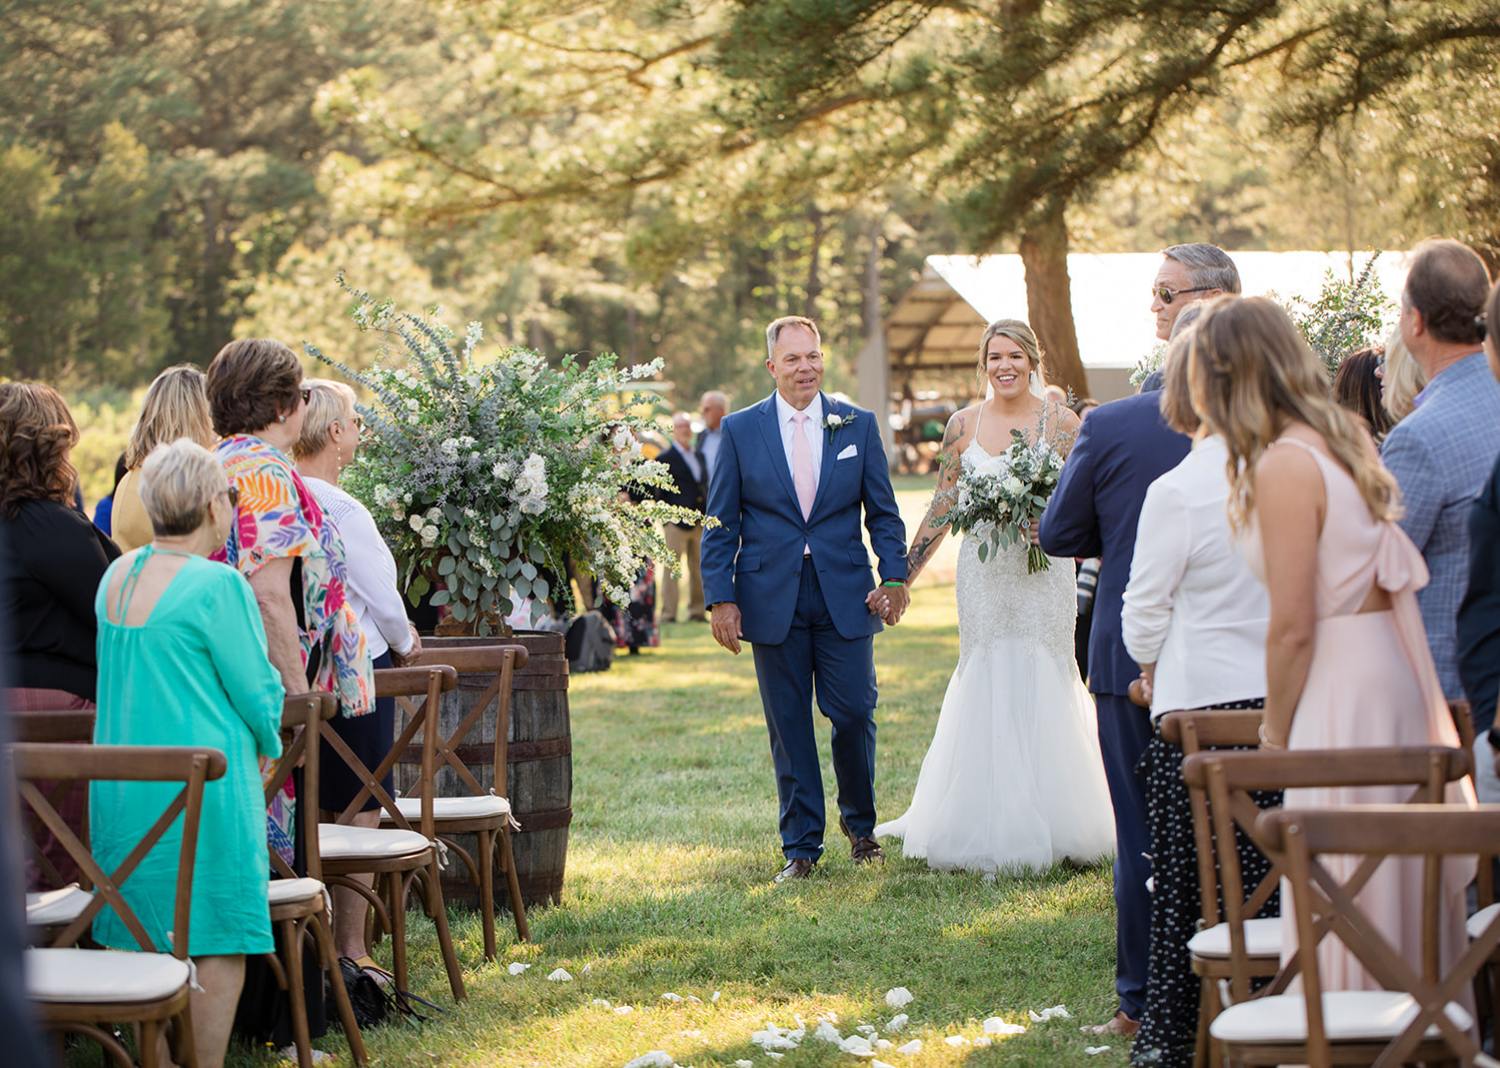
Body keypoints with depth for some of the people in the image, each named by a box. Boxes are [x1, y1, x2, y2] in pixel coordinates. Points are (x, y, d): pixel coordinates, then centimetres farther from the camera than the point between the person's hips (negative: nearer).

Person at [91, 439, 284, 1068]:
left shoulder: (116, 575, 8)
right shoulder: (216, 584, -15)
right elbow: (255, 689, -10)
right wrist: (269, 745, 10)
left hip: (122, 784, 7)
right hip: (202, 783, -7)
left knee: (144, 933, 13)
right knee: (218, 941, 0)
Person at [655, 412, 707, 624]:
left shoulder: (699, 456, 18)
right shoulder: (666, 458, -2)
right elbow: (659, 491, -3)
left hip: (699, 521, 7)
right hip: (677, 522, -7)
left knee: (699, 568, 9)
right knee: (671, 568, -6)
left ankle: (697, 612, 17)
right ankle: (668, 614, -5)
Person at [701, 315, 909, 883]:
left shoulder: (858, 425, 7)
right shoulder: (740, 430, 4)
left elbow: (882, 512, 9)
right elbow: (721, 524, 4)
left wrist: (894, 577, -3)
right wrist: (721, 597, -3)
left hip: (845, 596, 1)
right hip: (772, 599, 0)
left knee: (854, 713, -3)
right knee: (788, 726, 3)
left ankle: (859, 821, 23)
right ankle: (801, 846, 11)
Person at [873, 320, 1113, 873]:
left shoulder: (1060, 421, -1)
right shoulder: (964, 424, 4)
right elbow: (943, 505, 8)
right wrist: (904, 575, 6)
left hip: (1044, 574, -1)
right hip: (983, 574, 1)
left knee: (1044, 687, 0)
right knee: (985, 687, 2)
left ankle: (1049, 824, 11)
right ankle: (992, 831, 9)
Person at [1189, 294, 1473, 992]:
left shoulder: (1283, 467, -15)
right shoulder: (1339, 444, 11)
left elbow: (1292, 627, -16)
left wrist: (1274, 735, -4)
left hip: (1342, 692, -9)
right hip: (1393, 675, 9)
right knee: (1398, 903, 14)